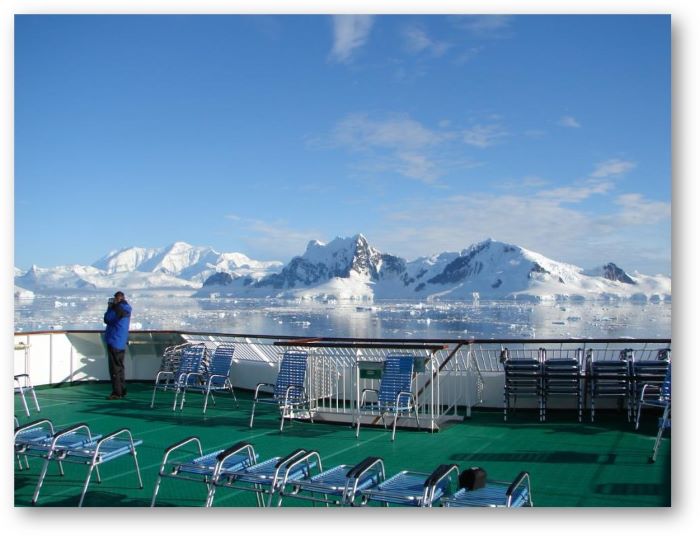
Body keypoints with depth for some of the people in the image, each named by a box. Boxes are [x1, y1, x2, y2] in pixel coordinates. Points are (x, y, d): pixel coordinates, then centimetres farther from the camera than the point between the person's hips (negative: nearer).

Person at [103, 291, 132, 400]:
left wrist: (109, 307, -1)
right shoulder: (125, 308, 13)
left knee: (115, 368, -7)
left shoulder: (119, 308, -16)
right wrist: (112, 307, 12)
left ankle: (117, 393, -6)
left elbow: (107, 319, -13)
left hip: (114, 342, -10)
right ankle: (122, 391, 22)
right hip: (120, 343, 10)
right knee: (119, 367, 16)